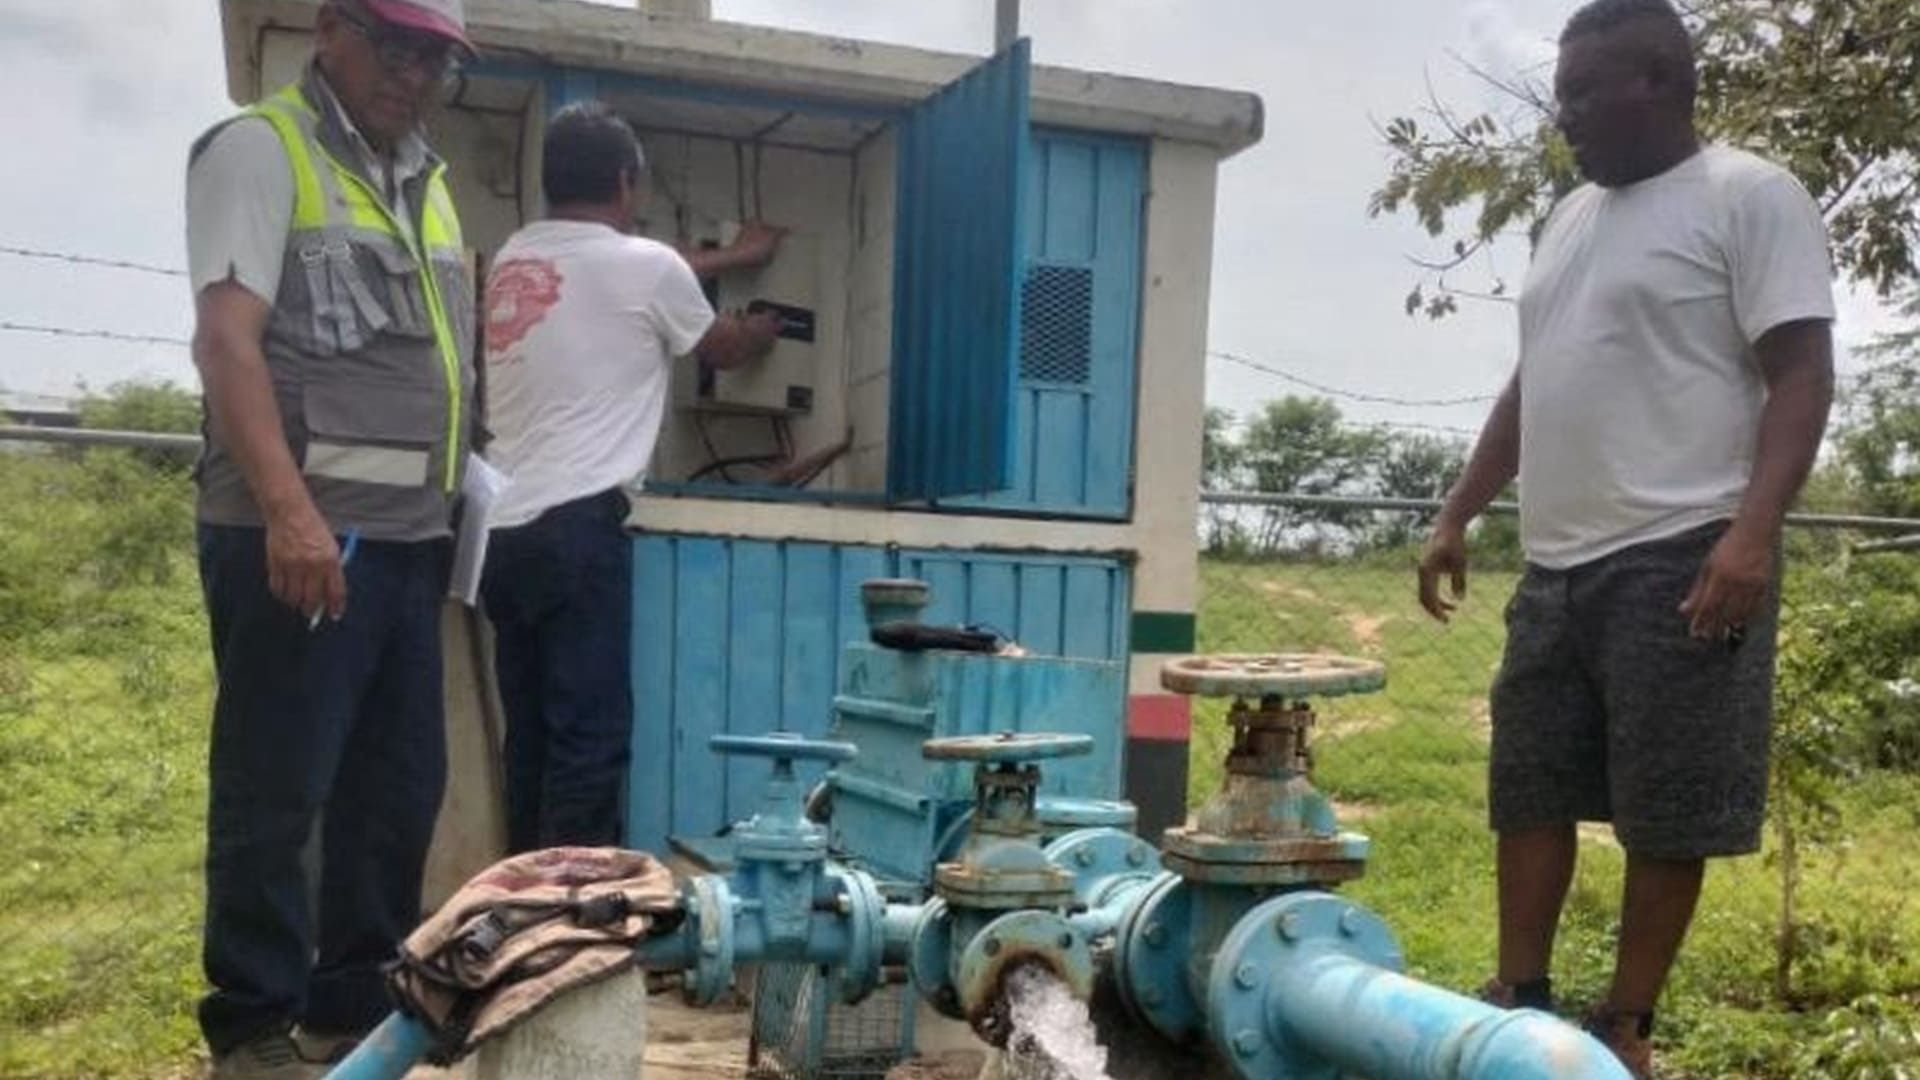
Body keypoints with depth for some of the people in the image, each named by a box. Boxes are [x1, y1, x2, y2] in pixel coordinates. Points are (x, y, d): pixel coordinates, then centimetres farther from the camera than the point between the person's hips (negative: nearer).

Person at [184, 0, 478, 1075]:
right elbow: (226, 339, -14)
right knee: (275, 794, 0)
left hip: (410, 540, 8)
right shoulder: (259, 148, -3)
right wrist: (289, 509, -24)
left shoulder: (428, 182, 19)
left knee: (401, 787, 11)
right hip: (298, 538, -7)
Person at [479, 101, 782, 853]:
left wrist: (730, 257, 47)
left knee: (531, 735, 12)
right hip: (575, 525, -7)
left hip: (501, 529, 8)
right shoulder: (643, 264, -3)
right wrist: (764, 332, 39)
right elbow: (721, 348, 16)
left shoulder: (515, 256, 17)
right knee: (590, 736, -5)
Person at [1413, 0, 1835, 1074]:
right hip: (1556, 567, 8)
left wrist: (1753, 533, -24)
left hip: (1681, 561, -8)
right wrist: (1457, 517, 19)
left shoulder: (1751, 197, -4)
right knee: (1529, 790, 11)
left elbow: (1802, 376, -12)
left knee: (1667, 813, 1)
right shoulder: (1574, 218, 18)